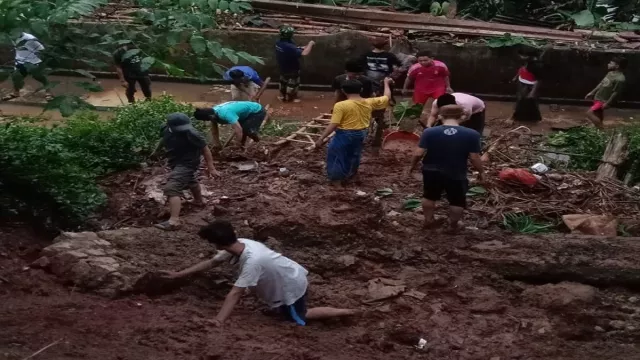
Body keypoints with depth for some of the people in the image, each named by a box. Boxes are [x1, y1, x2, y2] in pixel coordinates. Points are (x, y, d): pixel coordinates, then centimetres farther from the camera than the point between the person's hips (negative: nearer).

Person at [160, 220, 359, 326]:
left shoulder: (251, 261, -38)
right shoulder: (239, 244, -13)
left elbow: (234, 294, -41)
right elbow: (211, 262, -1)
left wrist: (217, 323, -44)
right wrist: (178, 274, 3)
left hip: (292, 286, -8)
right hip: (291, 275, 8)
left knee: (298, 318, 14)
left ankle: (343, 312, 14)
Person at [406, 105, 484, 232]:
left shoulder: (429, 132, -14)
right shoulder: (471, 134, -15)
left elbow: (418, 153, -12)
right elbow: (475, 158, -11)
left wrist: (412, 166, 5)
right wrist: (481, 171, 6)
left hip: (431, 171, 2)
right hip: (456, 174, -2)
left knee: (430, 196, 26)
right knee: (457, 201, 21)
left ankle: (429, 220, 39)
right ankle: (453, 225, 32)